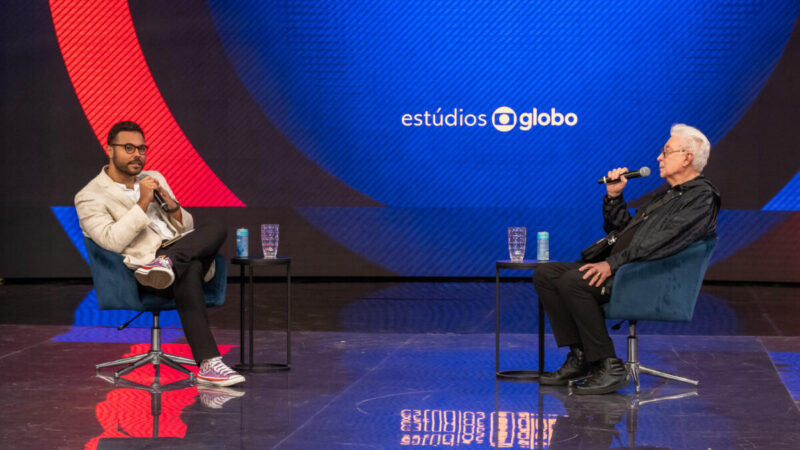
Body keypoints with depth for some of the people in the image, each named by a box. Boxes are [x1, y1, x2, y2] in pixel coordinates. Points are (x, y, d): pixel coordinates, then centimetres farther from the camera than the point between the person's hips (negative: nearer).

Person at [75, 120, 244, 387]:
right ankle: (208, 363, -50)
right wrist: (143, 203, -11)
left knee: (216, 229, -25)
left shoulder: (155, 179, 24)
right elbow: (113, 242, -13)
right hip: (145, 270, -6)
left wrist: (171, 205, 0)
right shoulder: (90, 197, 4)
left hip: (187, 253, 6)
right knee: (188, 271, -40)